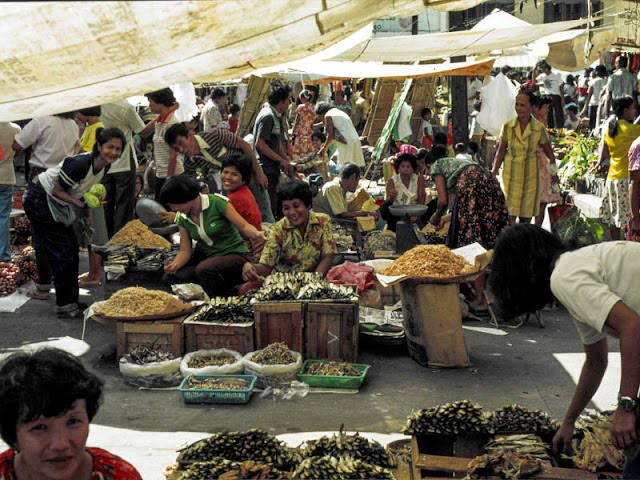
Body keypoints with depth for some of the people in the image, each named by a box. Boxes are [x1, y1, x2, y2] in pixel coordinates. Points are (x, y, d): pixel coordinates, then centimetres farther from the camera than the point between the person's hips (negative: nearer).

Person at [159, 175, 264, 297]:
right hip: (206, 256, 6)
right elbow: (185, 250, 1)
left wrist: (257, 234, -37)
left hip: (234, 254, -6)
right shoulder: (182, 218, 1)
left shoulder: (217, 202, -16)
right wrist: (174, 265, -20)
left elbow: (244, 226, -15)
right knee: (178, 274, -19)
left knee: (203, 269, -33)